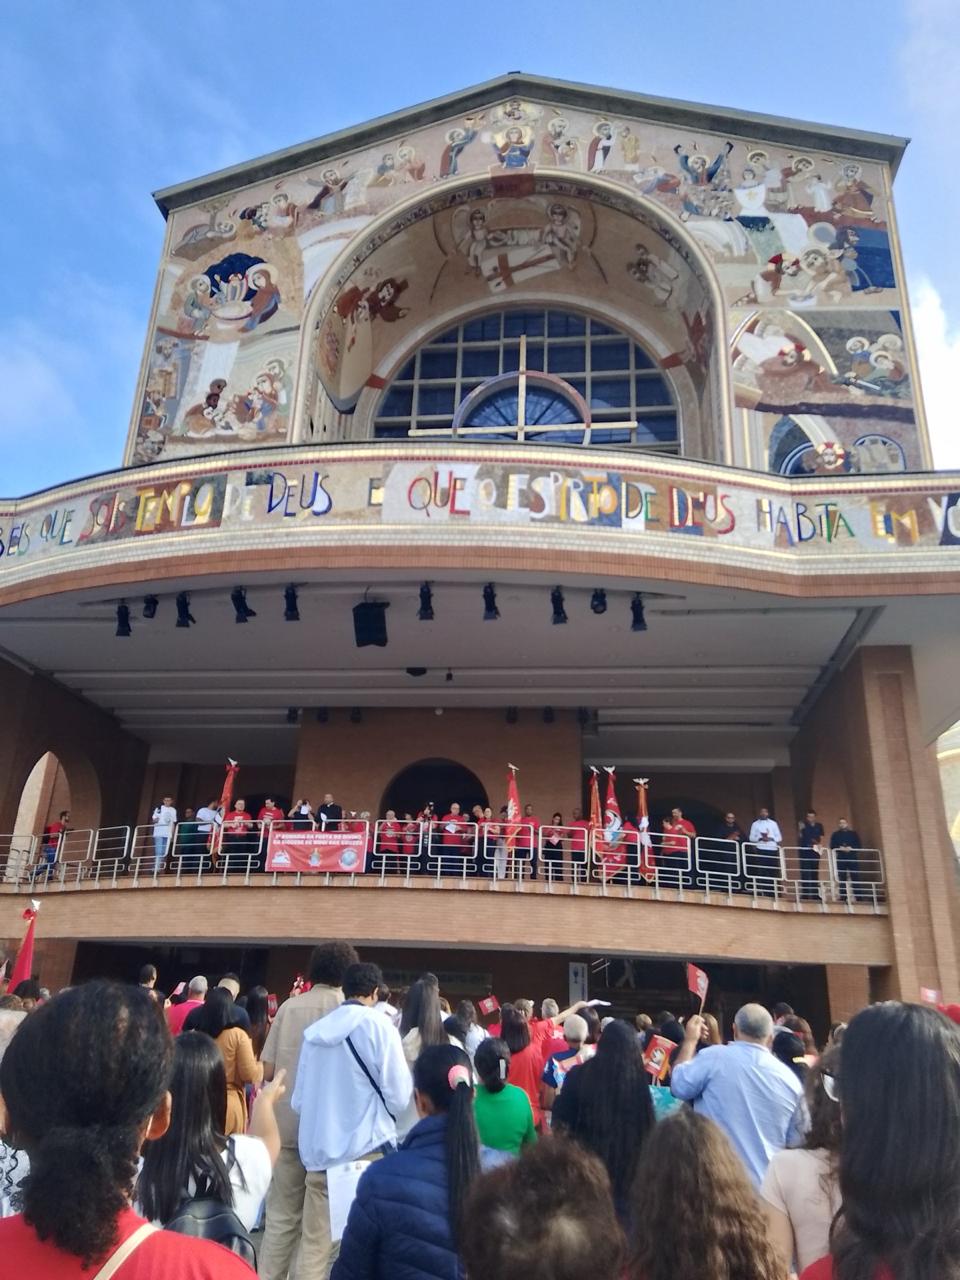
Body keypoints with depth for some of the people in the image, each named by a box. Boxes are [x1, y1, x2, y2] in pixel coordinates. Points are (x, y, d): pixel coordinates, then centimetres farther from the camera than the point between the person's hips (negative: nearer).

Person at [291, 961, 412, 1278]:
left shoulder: (316, 1030, 6)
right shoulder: (379, 1026, -8)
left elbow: (298, 1100, 11)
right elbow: (398, 1097, -9)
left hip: (317, 1151, 4)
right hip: (366, 1149, -4)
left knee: (314, 1246, 9)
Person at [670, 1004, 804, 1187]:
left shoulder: (715, 1057, -10)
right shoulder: (790, 1079, 5)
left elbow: (679, 1086, -4)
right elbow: (795, 1141, 13)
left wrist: (690, 1041, 7)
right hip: (767, 1184, 4)